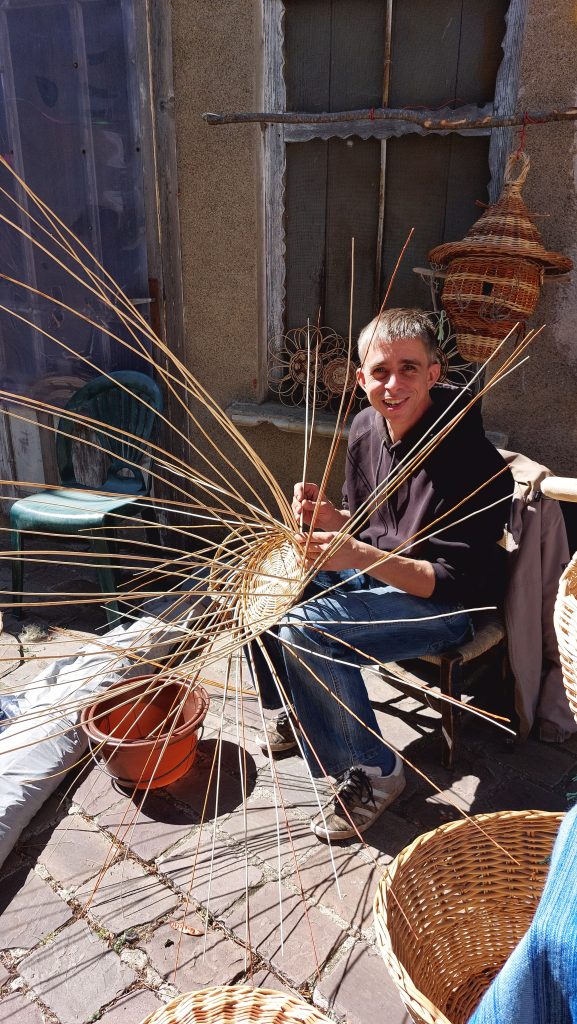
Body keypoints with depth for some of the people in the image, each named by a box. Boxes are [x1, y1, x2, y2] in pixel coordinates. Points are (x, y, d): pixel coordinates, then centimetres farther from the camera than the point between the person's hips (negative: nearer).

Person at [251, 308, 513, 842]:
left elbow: (460, 581, -26)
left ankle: (373, 772, -5)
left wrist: (360, 555, -36)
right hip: (371, 571, 8)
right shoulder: (366, 427, -2)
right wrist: (331, 517, -13)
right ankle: (297, 705, 18)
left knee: (304, 631, -27)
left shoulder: (474, 462, -25)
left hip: (441, 604, -8)